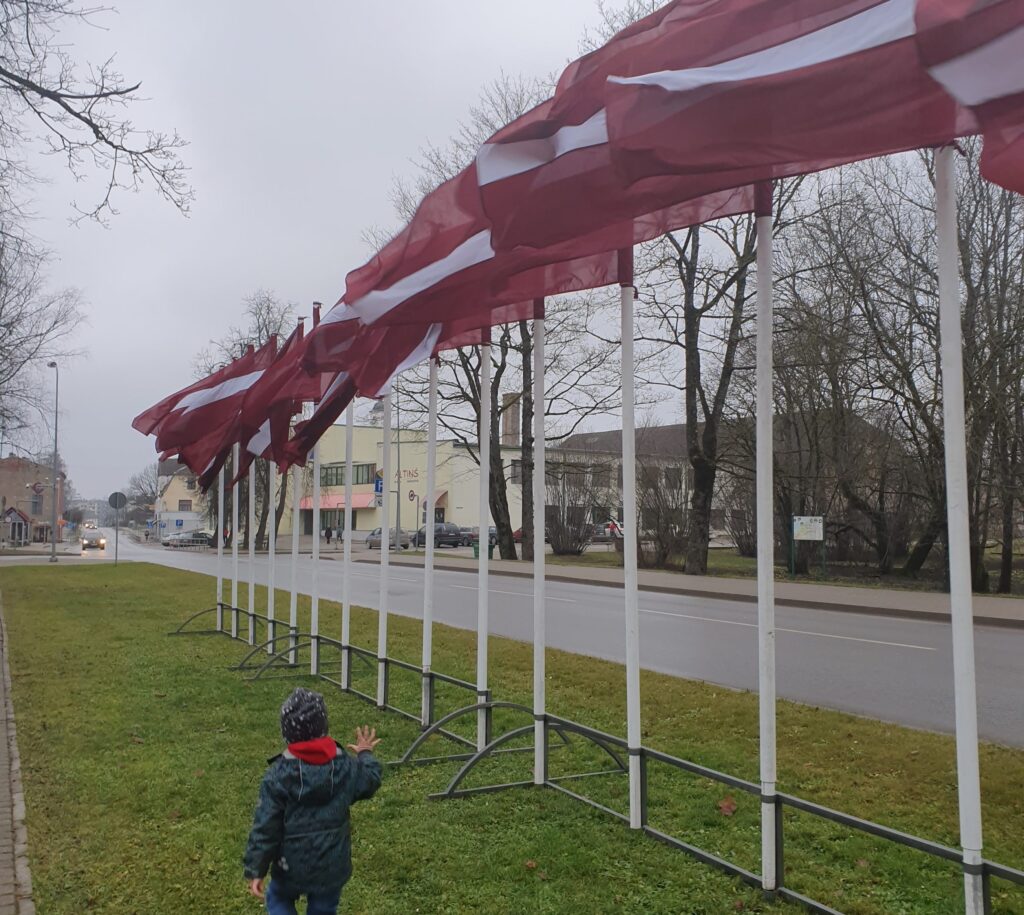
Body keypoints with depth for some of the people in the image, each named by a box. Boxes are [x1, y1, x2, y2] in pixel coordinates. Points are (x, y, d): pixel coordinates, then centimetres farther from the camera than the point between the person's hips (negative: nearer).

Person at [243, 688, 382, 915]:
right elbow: (371, 781, 11)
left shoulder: (278, 775, -18)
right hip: (332, 865, 2)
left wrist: (256, 869, -5)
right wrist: (366, 755, 31)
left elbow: (265, 826, -15)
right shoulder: (345, 767, -10)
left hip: (292, 866, -2)